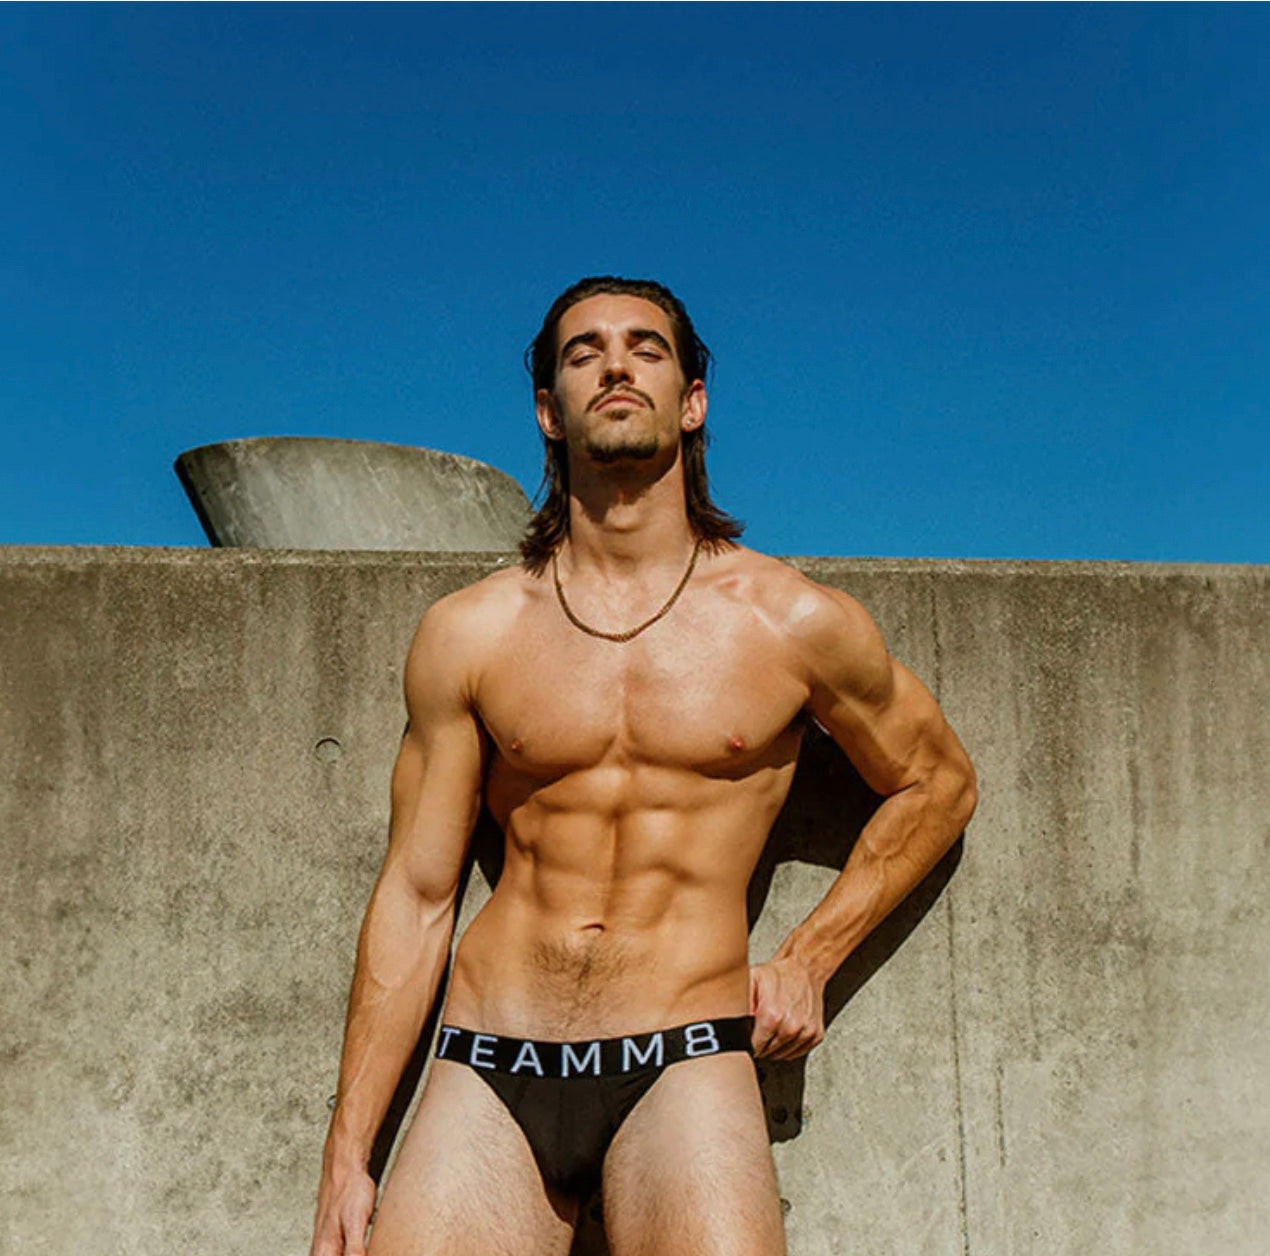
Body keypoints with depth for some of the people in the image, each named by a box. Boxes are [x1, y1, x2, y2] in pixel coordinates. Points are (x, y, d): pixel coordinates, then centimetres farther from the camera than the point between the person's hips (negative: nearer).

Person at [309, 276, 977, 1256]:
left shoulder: (795, 623, 0)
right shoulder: (467, 633, 3)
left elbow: (939, 784, 17)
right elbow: (415, 896, 6)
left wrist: (809, 961, 8)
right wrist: (347, 1158, 6)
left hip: (683, 1066, -1)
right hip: (489, 1071, 1)